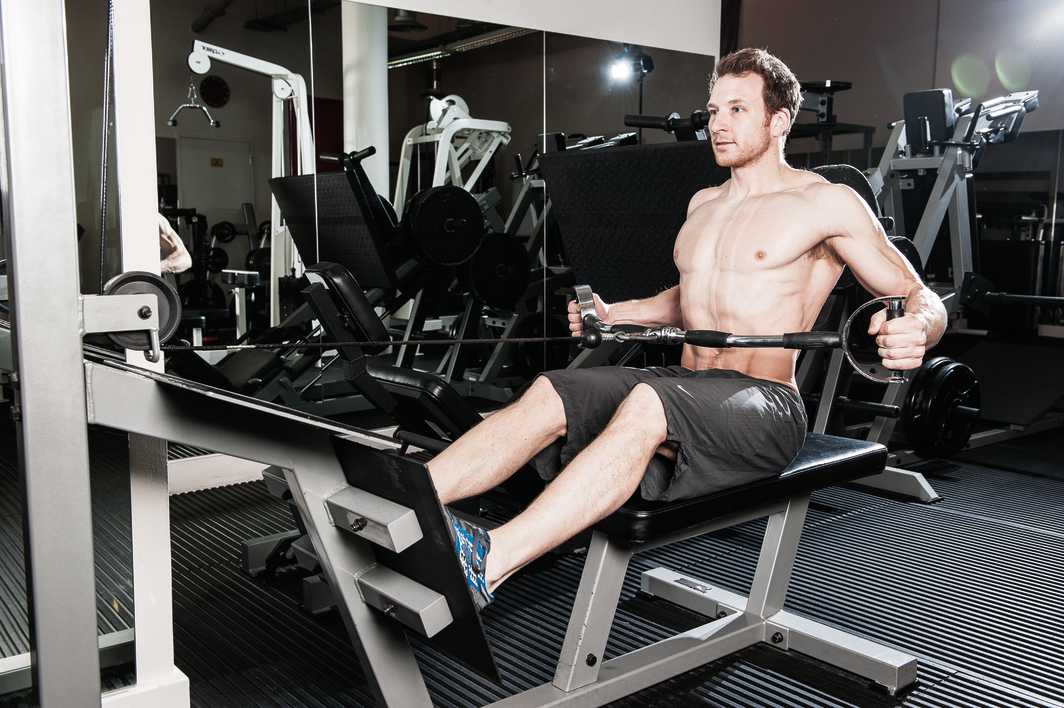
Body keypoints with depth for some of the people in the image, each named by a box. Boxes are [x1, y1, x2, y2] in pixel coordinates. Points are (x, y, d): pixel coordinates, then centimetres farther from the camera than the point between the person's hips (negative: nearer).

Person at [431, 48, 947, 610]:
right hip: (683, 383, 7)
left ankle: (486, 566, -52)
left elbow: (922, 300, -1)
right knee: (549, 394, -18)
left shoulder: (826, 203, -1)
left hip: (764, 403, -7)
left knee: (646, 403, -38)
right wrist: (617, 315, 21)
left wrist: (913, 332, -25)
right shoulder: (703, 204, 19)